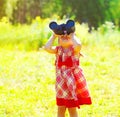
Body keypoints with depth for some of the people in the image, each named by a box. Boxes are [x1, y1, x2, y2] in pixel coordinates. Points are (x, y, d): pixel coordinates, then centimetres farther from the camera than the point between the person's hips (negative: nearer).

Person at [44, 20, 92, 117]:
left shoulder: (74, 49, -10)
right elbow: (47, 48, -15)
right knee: (60, 109, 12)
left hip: (72, 81, -5)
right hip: (61, 82, 5)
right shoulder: (58, 50, 3)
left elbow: (78, 45, -34)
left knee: (72, 109, 3)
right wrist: (54, 36, -9)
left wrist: (72, 35, -18)